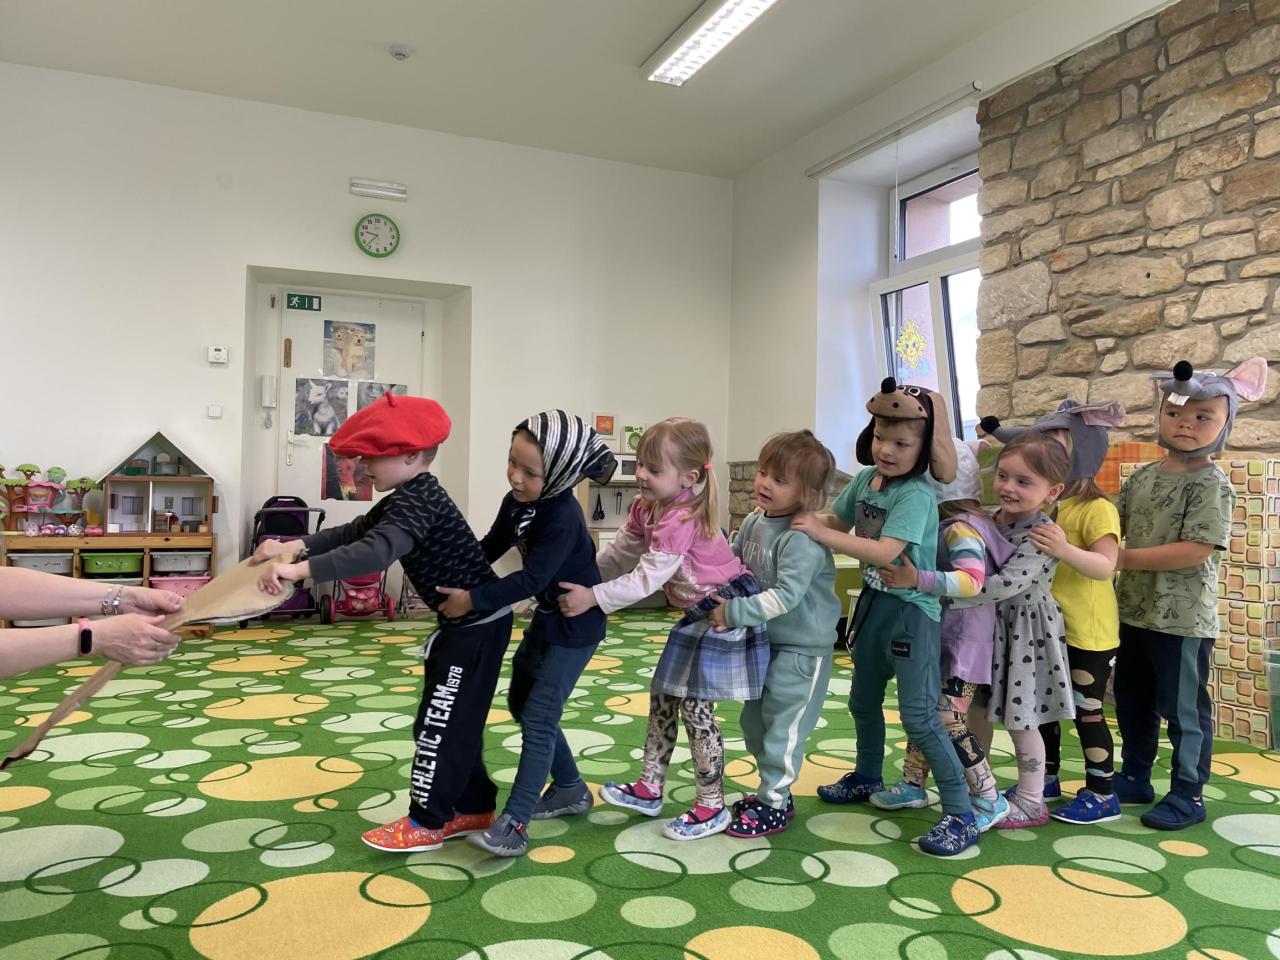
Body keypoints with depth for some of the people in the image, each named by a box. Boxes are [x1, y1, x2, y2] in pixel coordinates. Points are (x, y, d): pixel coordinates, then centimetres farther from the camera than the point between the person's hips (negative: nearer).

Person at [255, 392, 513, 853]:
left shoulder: (418, 501, -24)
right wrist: (298, 545, -7)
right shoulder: (409, 498, 9)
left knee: (441, 724, 0)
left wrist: (300, 569, -42)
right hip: (465, 623, 11)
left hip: (479, 625, -11)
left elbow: (377, 551, -38)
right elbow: (355, 531, 9)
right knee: (452, 723, 17)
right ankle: (473, 809, 28)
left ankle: (426, 823, 13)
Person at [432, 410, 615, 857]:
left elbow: (531, 578, -33)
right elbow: (489, 548, 9)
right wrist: (453, 581, 0)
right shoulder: (516, 502, -4)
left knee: (539, 716, -9)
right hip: (547, 616, 9)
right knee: (521, 701, 17)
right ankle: (570, 788, 32)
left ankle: (514, 825, -2)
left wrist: (474, 599, -29)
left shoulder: (563, 518, -29)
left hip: (576, 626, -9)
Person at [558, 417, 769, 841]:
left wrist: (592, 597, -28)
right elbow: (619, 554, 10)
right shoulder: (646, 508, 0)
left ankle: (712, 806, 12)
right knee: (662, 695, 14)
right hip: (700, 612, 10)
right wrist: (581, 580, 6)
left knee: (694, 704, -4)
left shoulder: (681, 520, -29)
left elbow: (647, 578, -29)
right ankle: (649, 789, 27)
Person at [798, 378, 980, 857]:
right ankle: (868, 778, 45)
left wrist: (821, 534, -29)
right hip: (873, 605, 8)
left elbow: (884, 551, -32)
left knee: (918, 716, -7)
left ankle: (961, 815, 5)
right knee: (863, 701, 22)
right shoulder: (864, 480, 1)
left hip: (911, 611, -8)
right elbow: (835, 521, 11)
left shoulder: (916, 494, -23)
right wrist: (797, 513, -5)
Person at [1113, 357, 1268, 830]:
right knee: (1132, 701, 18)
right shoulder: (1142, 478, 6)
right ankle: (1135, 778, 34)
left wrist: (1126, 558, -20)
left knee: (1183, 709, 6)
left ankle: (1188, 795, 21)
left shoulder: (1212, 485, -14)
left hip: (1183, 619, -7)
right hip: (1134, 612, 7)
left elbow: (1196, 550, -23)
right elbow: (1114, 528, 12)